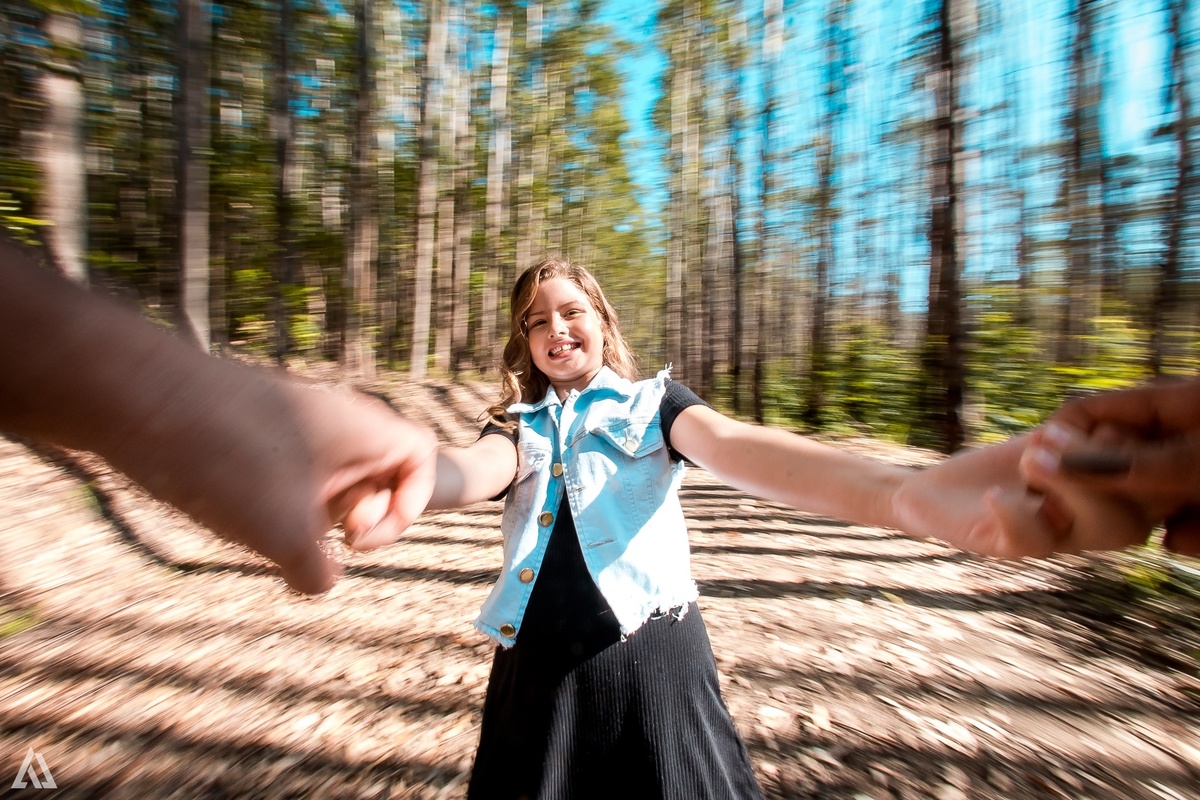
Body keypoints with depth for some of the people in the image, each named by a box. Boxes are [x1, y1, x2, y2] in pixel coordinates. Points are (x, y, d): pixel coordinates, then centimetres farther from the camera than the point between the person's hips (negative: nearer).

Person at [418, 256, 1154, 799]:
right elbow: (477, 471, -15)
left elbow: (730, 445, -21)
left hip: (650, 660, -3)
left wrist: (901, 494, -41)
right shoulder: (517, 426, 8)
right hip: (537, 670, 4)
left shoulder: (652, 401, 1)